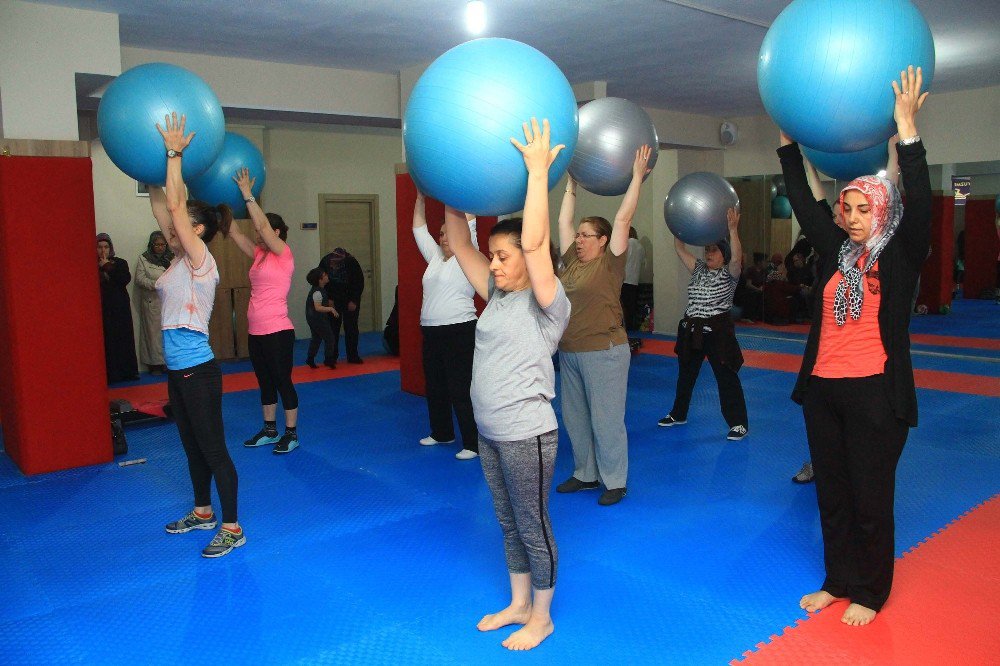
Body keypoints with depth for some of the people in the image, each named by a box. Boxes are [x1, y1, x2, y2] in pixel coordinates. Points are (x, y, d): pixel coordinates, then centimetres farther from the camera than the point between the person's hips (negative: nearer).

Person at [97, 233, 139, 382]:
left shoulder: (120, 263, 11)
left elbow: (126, 279, -8)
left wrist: (108, 267, -5)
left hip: (120, 308, 2)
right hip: (102, 309, -2)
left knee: (123, 338, 1)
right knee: (106, 340, -6)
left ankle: (127, 371, 8)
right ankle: (110, 374, -2)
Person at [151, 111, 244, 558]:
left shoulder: (201, 261, -14)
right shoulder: (180, 260, 9)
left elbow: (175, 206, -20)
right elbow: (161, 208, 13)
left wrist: (174, 154, -15)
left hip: (197, 370, -9)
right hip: (177, 369, 9)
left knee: (213, 449, -2)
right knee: (192, 446, 20)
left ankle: (232, 528, 7)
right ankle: (203, 511, 35)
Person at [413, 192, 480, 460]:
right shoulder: (435, 258, 15)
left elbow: (468, 226, -13)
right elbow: (419, 229, 17)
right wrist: (420, 196, 10)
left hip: (459, 331, -8)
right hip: (431, 332, 8)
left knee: (461, 390, -7)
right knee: (435, 387, 17)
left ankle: (473, 443, 0)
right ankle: (442, 433, 33)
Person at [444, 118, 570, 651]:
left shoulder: (548, 305, -14)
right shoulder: (497, 297, 6)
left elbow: (534, 241, -29)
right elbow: (458, 245, 6)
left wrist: (537, 170, -28)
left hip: (526, 436, -8)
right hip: (489, 432, 8)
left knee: (534, 527, 8)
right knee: (509, 524, 21)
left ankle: (542, 616, 27)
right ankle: (518, 604, 38)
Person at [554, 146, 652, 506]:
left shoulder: (609, 264, -7)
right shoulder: (571, 262, 8)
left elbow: (623, 219, -11)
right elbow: (564, 221, 15)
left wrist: (637, 177, -8)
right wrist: (571, 185, 20)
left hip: (603, 352, -7)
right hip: (569, 353, 7)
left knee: (606, 419, 1)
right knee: (575, 418, 15)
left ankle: (615, 482, 13)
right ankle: (586, 473, 29)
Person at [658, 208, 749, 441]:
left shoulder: (729, 273, -4)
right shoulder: (698, 270, 12)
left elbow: (736, 257, -25)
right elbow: (680, 249, 7)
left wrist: (733, 230, -34)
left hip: (718, 330, -7)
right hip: (691, 329, 7)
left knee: (726, 377, -4)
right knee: (685, 373, 18)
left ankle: (739, 423, 4)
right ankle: (678, 414, 34)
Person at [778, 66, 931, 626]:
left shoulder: (901, 256, -4)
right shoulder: (837, 251, 8)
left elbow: (919, 202, -19)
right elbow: (802, 200, 8)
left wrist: (906, 127, -23)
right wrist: (789, 136, 1)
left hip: (875, 393, -5)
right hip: (822, 390, 5)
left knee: (871, 497, 6)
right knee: (832, 494, 14)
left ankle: (870, 593, 24)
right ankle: (838, 581, 30)